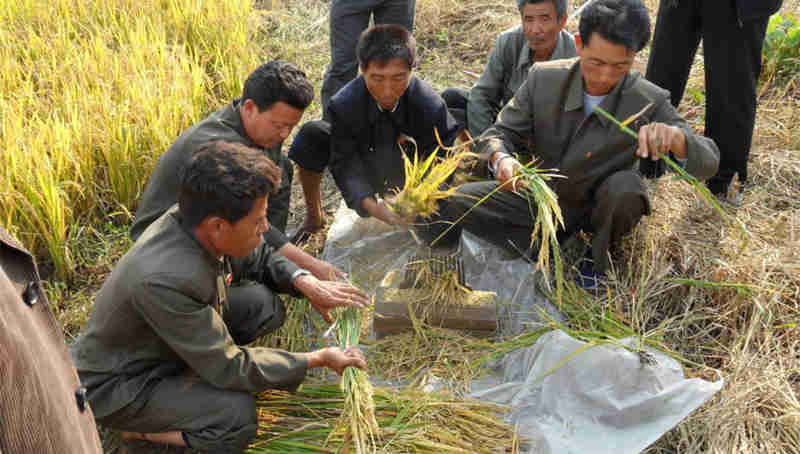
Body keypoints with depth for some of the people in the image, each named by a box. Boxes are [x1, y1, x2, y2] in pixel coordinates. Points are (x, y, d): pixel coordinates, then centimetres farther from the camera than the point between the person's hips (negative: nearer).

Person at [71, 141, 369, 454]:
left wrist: (305, 283, -13)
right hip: (117, 387, -7)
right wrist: (318, 359, -21)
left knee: (265, 303, -2)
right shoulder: (163, 280, -39)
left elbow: (259, 258, 6)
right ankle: (139, 429, -1)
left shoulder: (195, 222, -17)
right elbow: (229, 368, -28)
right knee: (238, 414, -27)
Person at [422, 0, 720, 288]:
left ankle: (598, 255, -4)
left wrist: (674, 136, -46)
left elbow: (707, 164, -22)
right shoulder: (543, 78, -18)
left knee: (626, 187, -33)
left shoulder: (649, 103, -22)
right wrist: (501, 160, -36)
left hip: (597, 209, 1)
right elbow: (500, 133, -10)